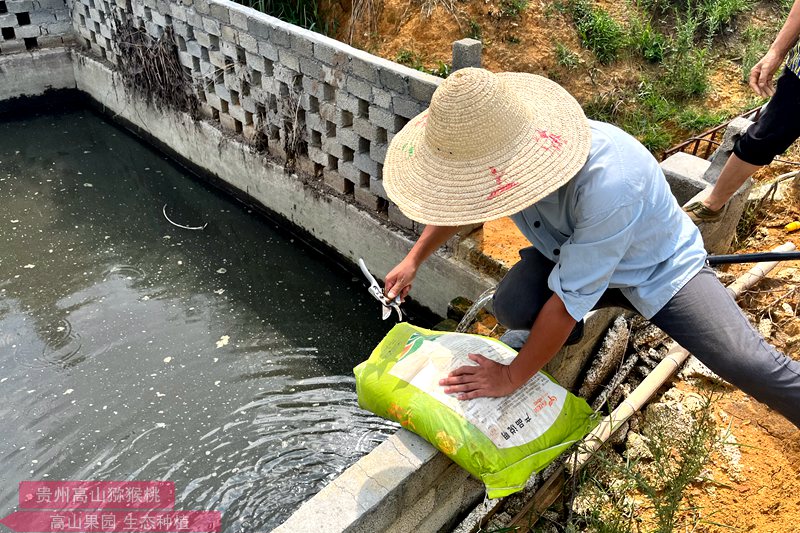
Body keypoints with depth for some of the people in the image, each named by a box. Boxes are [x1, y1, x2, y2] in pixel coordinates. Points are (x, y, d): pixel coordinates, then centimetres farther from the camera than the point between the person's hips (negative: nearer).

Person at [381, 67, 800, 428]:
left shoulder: (607, 183, -44)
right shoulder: (501, 147, -23)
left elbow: (570, 297, -36)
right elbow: (463, 198, 2)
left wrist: (511, 378, -25)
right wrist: (414, 259, -3)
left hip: (658, 265, -4)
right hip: (568, 248, 5)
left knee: (750, 365, -18)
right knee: (511, 308, -22)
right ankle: (555, 333, 13)